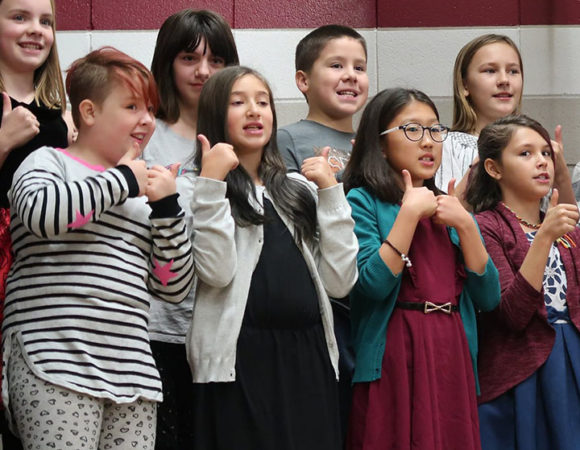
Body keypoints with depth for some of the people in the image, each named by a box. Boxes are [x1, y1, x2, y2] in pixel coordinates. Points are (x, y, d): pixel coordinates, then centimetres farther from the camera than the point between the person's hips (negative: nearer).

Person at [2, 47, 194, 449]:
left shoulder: (143, 194, 21)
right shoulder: (50, 162, 5)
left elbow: (175, 288, 15)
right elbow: (40, 212, -20)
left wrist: (167, 207, 3)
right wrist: (122, 180, -8)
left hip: (132, 374, 6)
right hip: (57, 369, -6)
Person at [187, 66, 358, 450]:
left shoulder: (300, 189, 16)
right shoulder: (201, 190, 3)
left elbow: (339, 282, 4)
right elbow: (216, 272, -15)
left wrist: (330, 192, 2)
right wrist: (212, 183, -14)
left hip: (309, 361, 5)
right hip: (240, 364, -4)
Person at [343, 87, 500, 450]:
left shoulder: (448, 207, 15)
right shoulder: (363, 201, -2)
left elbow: (489, 298, 7)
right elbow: (373, 284, -17)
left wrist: (465, 224, -3)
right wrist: (410, 212, -13)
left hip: (453, 362, 5)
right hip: (395, 363, -5)